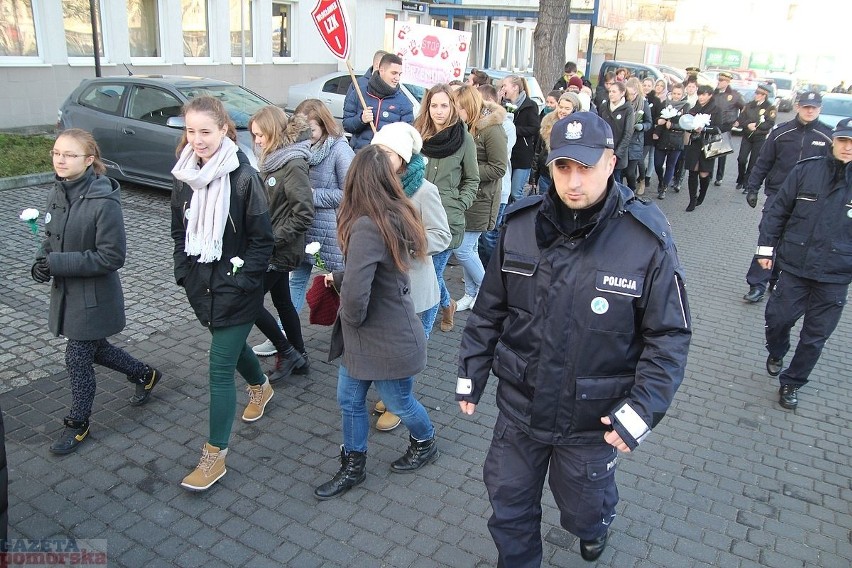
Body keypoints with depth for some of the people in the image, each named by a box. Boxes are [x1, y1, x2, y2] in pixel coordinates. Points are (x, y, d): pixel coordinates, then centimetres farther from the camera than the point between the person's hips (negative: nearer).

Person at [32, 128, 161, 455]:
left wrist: (56, 263, -24)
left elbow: (112, 257, -23)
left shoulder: (104, 202, -23)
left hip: (94, 295, -8)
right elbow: (52, 237, 14)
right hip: (67, 290, 8)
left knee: (78, 358, 5)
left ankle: (78, 424, 28)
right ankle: (145, 376, 46)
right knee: (94, 348, 22)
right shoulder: (58, 192, 0)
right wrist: (43, 259, -7)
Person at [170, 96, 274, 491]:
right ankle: (261, 386, 56)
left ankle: (215, 456, 10)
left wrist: (240, 281, -16)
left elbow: (262, 240, -12)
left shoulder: (243, 177, -16)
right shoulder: (184, 175, 1)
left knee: (220, 368, -3)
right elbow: (179, 230, 13)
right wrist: (183, 272, 4)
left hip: (235, 290, -6)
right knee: (231, 345, 26)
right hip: (201, 286, 6)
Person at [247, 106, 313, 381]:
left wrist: (275, 239, -19)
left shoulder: (293, 164, -19)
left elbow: (304, 213, -22)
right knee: (282, 302, 16)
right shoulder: (272, 160, 8)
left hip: (281, 251, -9)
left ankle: (287, 352, 11)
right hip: (274, 248, 9)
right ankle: (299, 358, 29)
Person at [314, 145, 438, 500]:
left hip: (386, 343, -8)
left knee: (399, 403, 18)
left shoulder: (367, 227, -30)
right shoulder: (397, 217, -2)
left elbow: (355, 292, -36)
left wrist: (351, 317, -15)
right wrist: (338, 277, 16)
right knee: (349, 400, 18)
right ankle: (353, 466, 35)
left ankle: (425, 444, 46)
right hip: (366, 336, 8)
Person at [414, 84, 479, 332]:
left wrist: (459, 205, -4)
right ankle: (447, 304, 38)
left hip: (447, 220, -3)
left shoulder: (464, 138, -1)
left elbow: (472, 180, 7)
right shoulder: (418, 135, 4)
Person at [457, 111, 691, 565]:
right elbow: (490, 309, 1)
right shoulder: (520, 225, -9)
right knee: (509, 501, 19)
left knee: (583, 507, 23)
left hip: (592, 418, -2)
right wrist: (471, 373, 4)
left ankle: (595, 529, 60)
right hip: (519, 405, 2)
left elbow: (670, 335, -11)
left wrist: (643, 408, -19)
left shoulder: (647, 240, -19)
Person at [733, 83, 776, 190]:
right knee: (741, 159, -6)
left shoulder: (770, 108, -4)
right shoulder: (749, 105, 6)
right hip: (747, 136, 3)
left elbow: (770, 124, -11)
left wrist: (756, 125, -20)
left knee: (753, 163, 1)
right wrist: (748, 125, -18)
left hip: (760, 138, -3)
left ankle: (747, 184, 10)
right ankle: (740, 180, 14)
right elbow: (741, 119, 0)